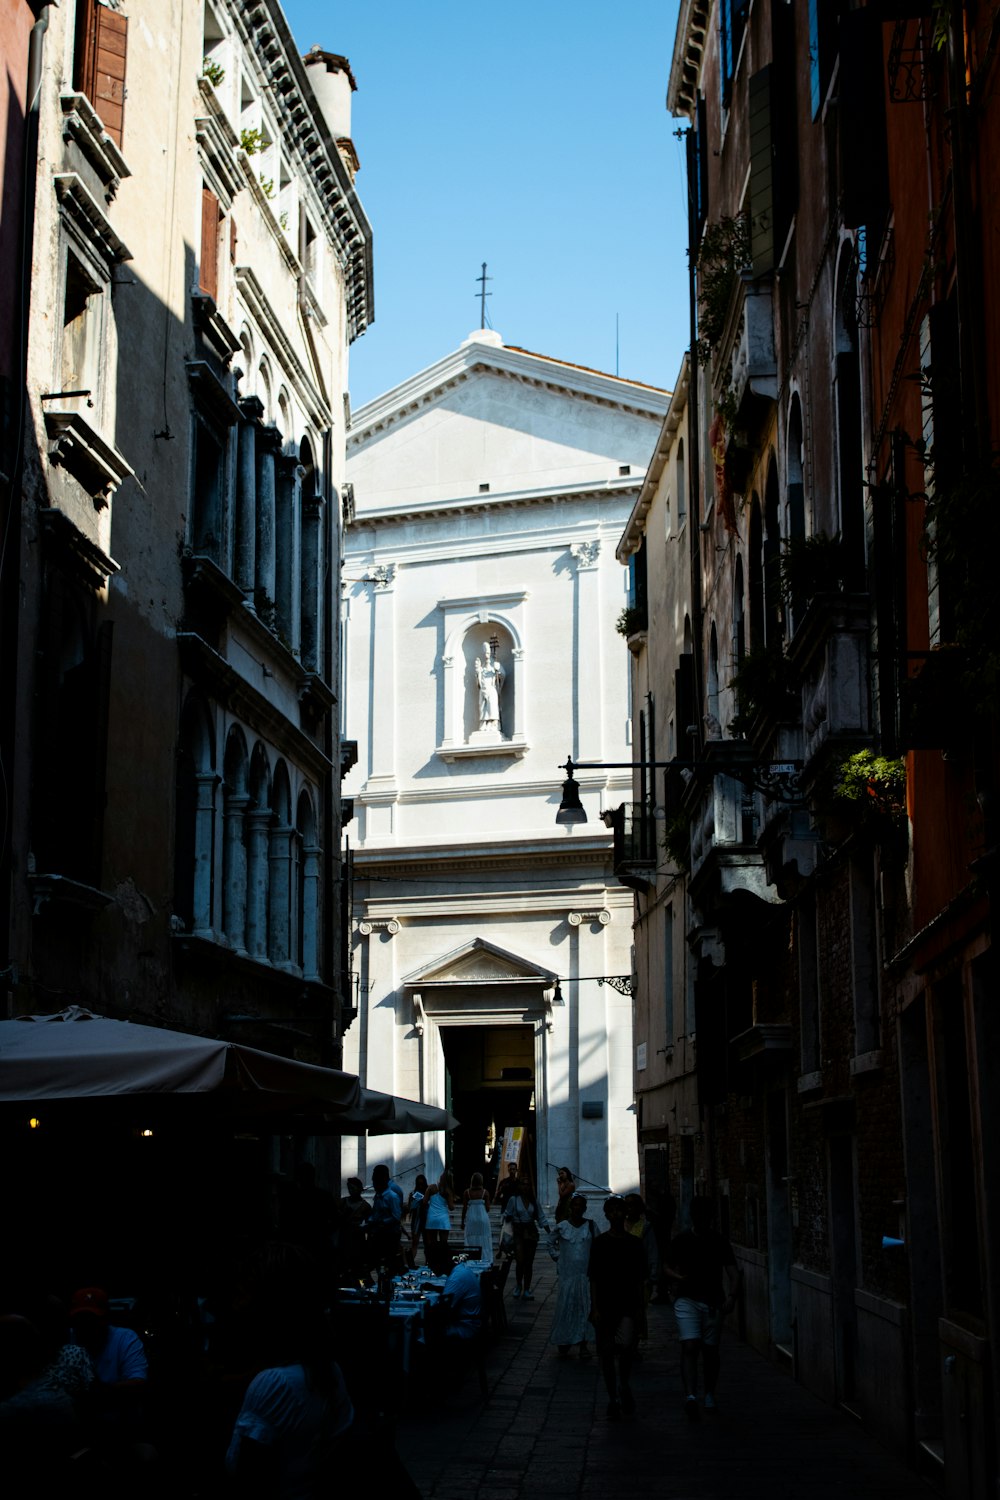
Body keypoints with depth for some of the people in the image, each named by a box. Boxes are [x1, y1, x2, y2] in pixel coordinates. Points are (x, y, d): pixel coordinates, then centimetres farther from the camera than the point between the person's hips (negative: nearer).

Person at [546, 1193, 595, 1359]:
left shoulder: (591, 1226, 0)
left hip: (586, 1273, 0)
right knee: (565, 1306, 1)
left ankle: (583, 1344, 11)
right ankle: (563, 1344, 11)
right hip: (567, 1274, 0)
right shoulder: (562, 1226, -1)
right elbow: (550, 1243, 13)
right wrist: (557, 1257, 2)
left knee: (585, 1307, 3)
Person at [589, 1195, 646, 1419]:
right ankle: (613, 1398, 16)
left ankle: (625, 1385, 6)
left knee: (625, 1345, -19)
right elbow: (594, 1278, 1)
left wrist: (640, 1307, 2)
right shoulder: (600, 1243, 2)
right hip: (606, 1305, 0)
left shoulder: (634, 1243, 6)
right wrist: (594, 1308, -6)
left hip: (628, 1305, 0)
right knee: (606, 1352, 3)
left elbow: (640, 1279, 9)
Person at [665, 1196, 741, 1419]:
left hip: (713, 1301, 2)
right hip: (687, 1299, -2)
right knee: (690, 1347, -16)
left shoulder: (720, 1243, 4)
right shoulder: (682, 1241, 3)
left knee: (710, 1350, 9)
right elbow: (668, 1268, 10)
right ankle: (690, 1395, -26)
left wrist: (731, 1296, -16)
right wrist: (680, 1277, -11)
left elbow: (733, 1273, 1)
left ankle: (709, 1395, 26)